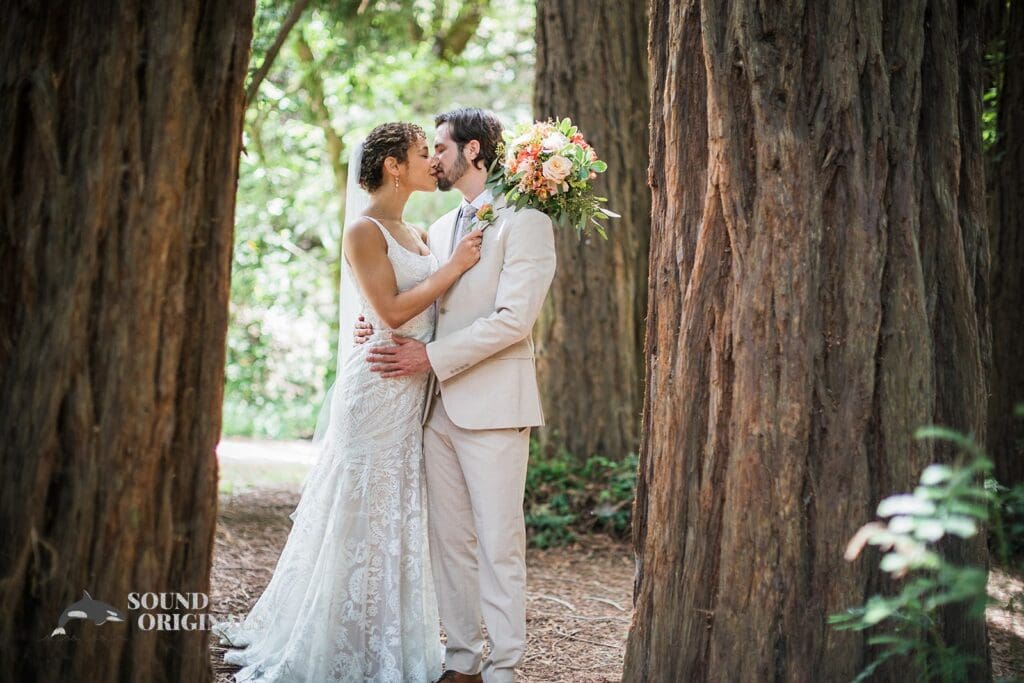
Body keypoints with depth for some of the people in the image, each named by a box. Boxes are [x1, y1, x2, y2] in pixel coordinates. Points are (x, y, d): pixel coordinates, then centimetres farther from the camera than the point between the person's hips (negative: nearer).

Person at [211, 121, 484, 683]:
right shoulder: (364, 232, -8)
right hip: (378, 387, -8)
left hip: (416, 389, 8)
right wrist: (455, 265, -13)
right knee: (364, 514, -2)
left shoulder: (416, 236, 16)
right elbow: (392, 311, -17)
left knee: (400, 517, 11)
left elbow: (432, 306, 13)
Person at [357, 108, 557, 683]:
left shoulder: (524, 222, -5)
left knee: (499, 544, -4)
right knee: (449, 540, 9)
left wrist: (432, 357, -16)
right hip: (439, 405, 8)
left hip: (493, 404, -7)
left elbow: (514, 318, -14)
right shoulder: (441, 228, 20)